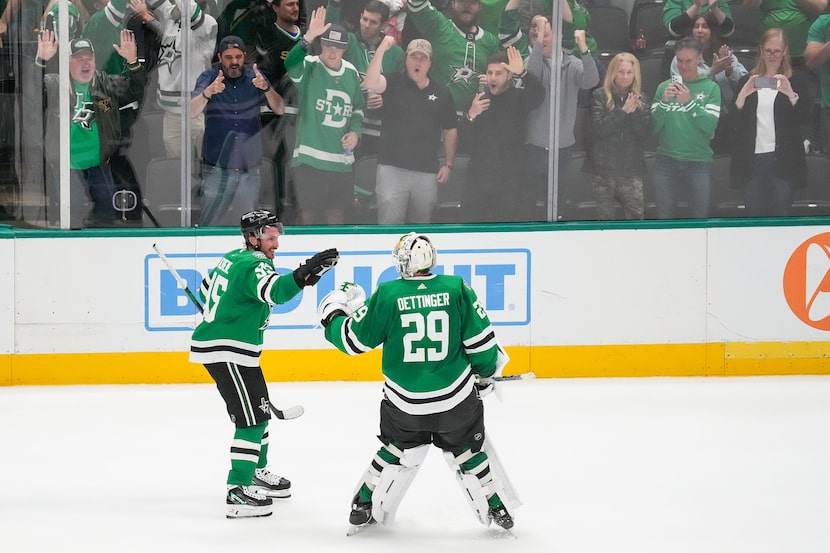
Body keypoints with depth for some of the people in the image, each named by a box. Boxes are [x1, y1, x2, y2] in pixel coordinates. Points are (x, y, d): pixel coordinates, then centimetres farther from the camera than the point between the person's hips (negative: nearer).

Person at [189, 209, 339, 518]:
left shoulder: (234, 258, 13)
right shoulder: (254, 265, -18)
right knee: (251, 418, -12)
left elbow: (207, 291, 27)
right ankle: (237, 493, -16)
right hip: (226, 353, -11)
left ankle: (257, 472, 39)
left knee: (259, 409, 23)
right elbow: (274, 292, -39)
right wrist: (305, 275, -51)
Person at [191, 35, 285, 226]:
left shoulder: (254, 78, 5)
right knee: (210, 225, -5)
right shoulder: (209, 78, -1)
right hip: (217, 169, -2)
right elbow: (192, 111, -16)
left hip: (249, 169, 2)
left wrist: (266, 88, -27)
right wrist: (208, 92, -37)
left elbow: (279, 109, -6)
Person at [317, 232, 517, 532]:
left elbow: (354, 340, -1)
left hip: (404, 402, 0)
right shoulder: (456, 289, -9)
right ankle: (497, 509, 22)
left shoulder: (386, 295, -9)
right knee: (468, 452, 18)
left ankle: (364, 507, 26)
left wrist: (332, 315, 19)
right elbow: (481, 339, -5)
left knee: (396, 451, 22)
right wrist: (486, 371, 16)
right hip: (456, 399, 0)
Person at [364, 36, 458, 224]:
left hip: (427, 172, 3)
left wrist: (448, 165, 9)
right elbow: (371, 83, -19)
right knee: (389, 224, -8)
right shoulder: (394, 84, 2)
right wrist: (382, 49, -24)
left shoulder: (441, 93, 11)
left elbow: (450, 131, 16)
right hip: (393, 168, -3)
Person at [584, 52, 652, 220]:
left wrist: (635, 111, -15)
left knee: (636, 216, -3)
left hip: (631, 170, 2)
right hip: (603, 169, -2)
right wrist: (623, 111, -20)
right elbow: (598, 128, -13)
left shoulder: (640, 99, 8)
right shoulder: (599, 96, -1)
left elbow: (646, 133, 0)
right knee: (605, 217, 5)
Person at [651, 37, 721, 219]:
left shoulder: (710, 88, 3)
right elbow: (654, 127, 2)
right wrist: (664, 102, -13)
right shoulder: (664, 87, 9)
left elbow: (710, 125, -10)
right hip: (667, 161, 2)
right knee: (664, 217, 3)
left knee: (700, 218, 0)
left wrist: (689, 102, -20)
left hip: (699, 162, -2)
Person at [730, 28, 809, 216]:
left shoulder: (795, 82, 6)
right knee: (754, 214, 3)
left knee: (780, 214, -5)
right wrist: (743, 95, -14)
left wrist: (791, 94, -23)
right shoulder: (748, 81, 11)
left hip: (783, 159, -2)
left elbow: (804, 117, -6)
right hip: (752, 158, 2)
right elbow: (735, 122, 4)